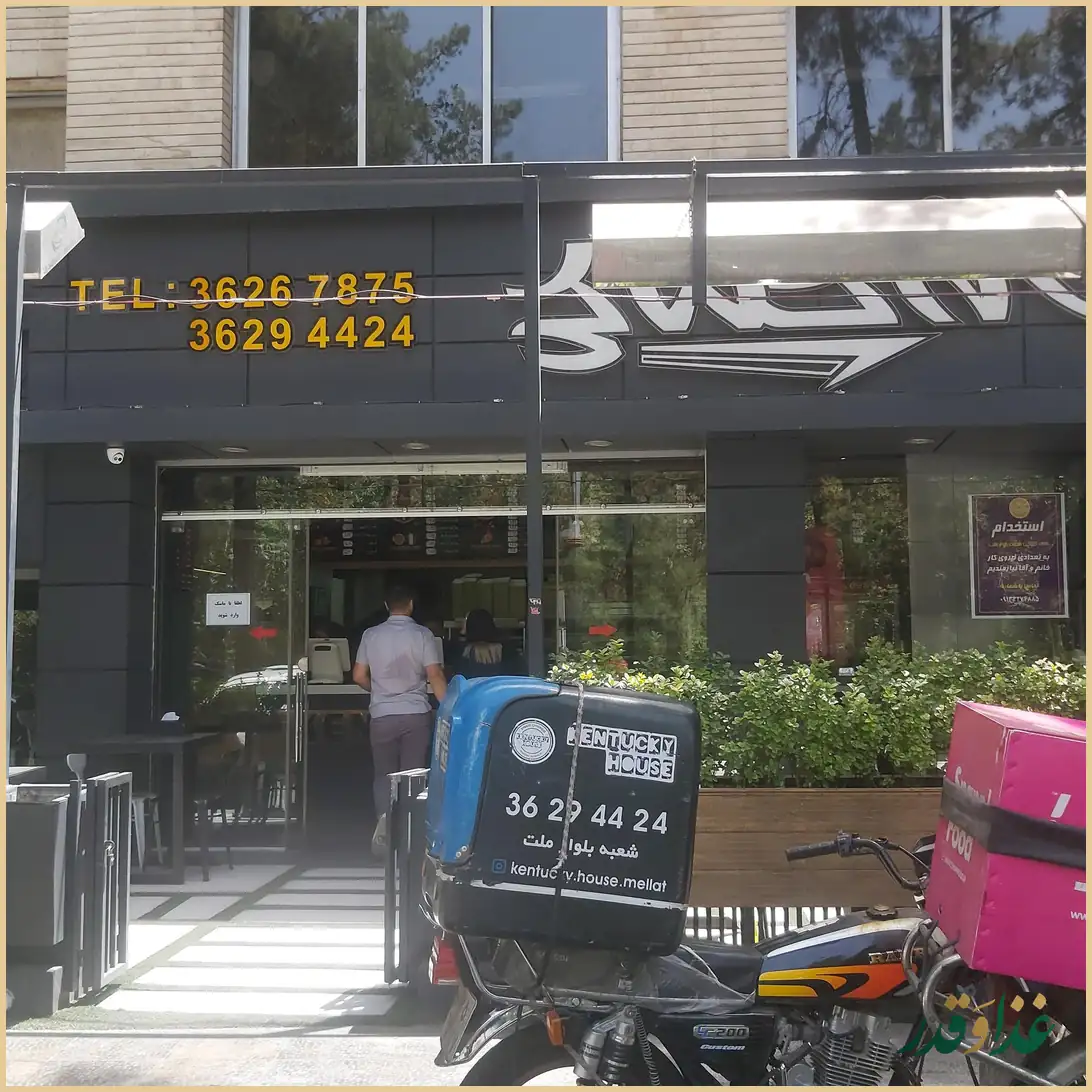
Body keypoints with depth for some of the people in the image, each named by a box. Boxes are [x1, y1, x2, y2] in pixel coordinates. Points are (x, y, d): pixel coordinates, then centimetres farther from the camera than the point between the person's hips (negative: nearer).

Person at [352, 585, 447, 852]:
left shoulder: (371, 635, 2)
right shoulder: (422, 634, -4)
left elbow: (359, 676, 6)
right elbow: (435, 675, -9)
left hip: (382, 715, 1)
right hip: (416, 714, -1)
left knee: (384, 774, 10)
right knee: (413, 774, 8)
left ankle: (384, 816, -14)